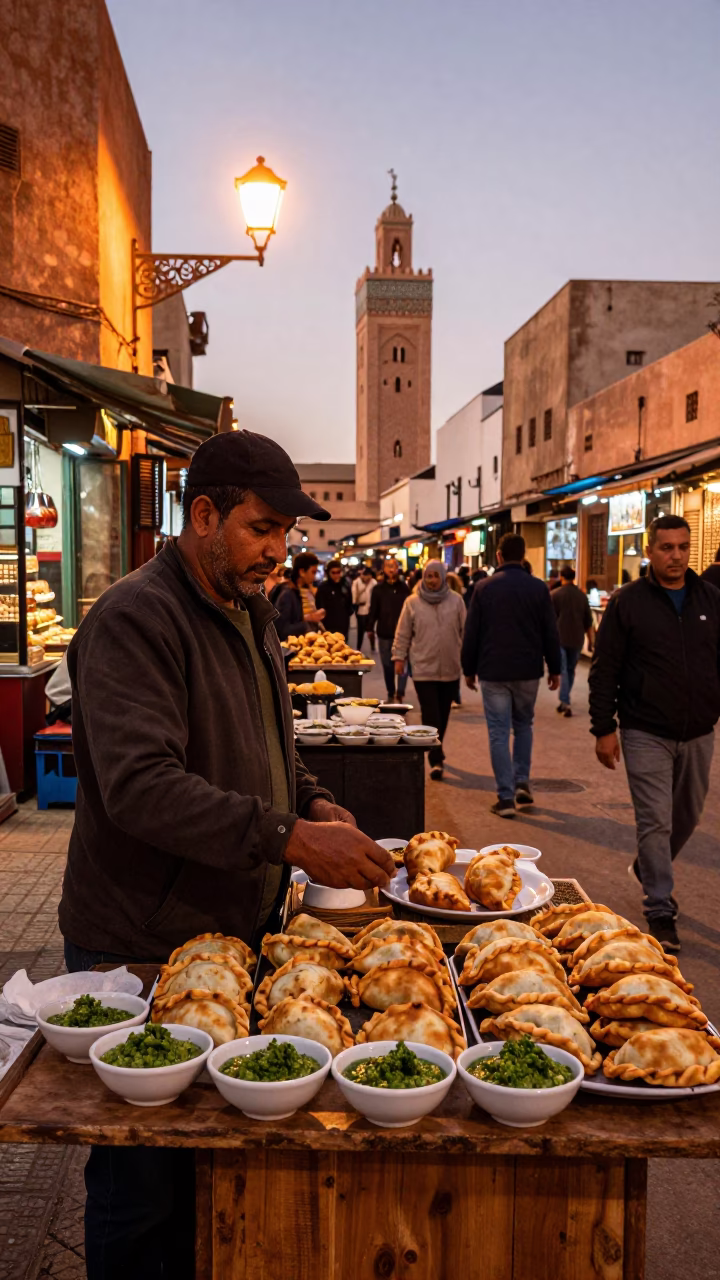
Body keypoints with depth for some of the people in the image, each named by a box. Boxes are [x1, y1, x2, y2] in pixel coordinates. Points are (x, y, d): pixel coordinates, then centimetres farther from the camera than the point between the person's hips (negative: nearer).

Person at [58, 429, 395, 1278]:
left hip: (232, 924, 8)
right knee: (140, 1179, 8)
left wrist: (313, 802, 2)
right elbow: (140, 787, -29)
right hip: (139, 945, -8)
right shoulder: (135, 619, -18)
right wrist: (289, 837, -32)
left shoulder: (251, 612, 11)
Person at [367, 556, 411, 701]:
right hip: (384, 633, 2)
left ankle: (400, 693, -6)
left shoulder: (404, 588, 1)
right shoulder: (379, 589, 3)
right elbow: (373, 610, 2)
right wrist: (370, 628, -3)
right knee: (387, 665, 10)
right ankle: (391, 694, 22)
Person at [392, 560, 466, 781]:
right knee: (430, 715, -7)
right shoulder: (412, 602, 0)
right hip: (424, 668, -2)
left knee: (443, 715, 13)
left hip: (450, 668, 2)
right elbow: (403, 634, 6)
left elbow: (466, 630, 7)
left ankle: (436, 752, 31)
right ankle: (436, 759, -5)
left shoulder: (456, 601, 3)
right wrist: (399, 657, 3)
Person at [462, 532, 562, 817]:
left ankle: (506, 798, 1)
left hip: (493, 672, -1)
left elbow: (471, 633, -1)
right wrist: (554, 668, 10)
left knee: (499, 732, 2)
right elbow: (550, 633, 0)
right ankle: (522, 782, 14)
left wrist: (469, 670, 8)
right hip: (527, 672, 1)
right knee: (523, 725, 22)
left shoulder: (484, 588, -3)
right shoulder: (538, 588, -2)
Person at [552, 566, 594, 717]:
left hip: (560, 638, -3)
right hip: (576, 639, 3)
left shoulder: (555, 595, -4)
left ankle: (565, 703, -14)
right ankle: (565, 701, 22)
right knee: (571, 670, 15)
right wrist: (590, 640, 17)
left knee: (563, 670, -3)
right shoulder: (582, 596, 6)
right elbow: (588, 621, 9)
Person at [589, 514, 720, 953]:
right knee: (656, 821, -2)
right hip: (646, 733, -4)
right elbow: (605, 670, -5)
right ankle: (661, 912, 10)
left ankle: (648, 868, 44)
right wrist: (604, 728, -8)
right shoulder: (627, 602, -6)